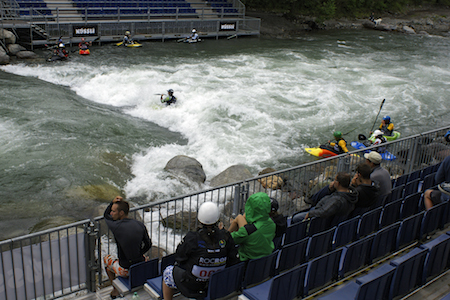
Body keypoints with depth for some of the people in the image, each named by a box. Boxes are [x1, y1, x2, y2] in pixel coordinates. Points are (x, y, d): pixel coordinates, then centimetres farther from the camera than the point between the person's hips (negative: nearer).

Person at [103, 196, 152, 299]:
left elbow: (106, 215, 4)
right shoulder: (140, 225, -8)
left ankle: (116, 290, 32)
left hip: (125, 271, -3)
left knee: (107, 258, 28)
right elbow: (148, 244, 5)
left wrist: (113, 202, -4)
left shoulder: (116, 226, -20)